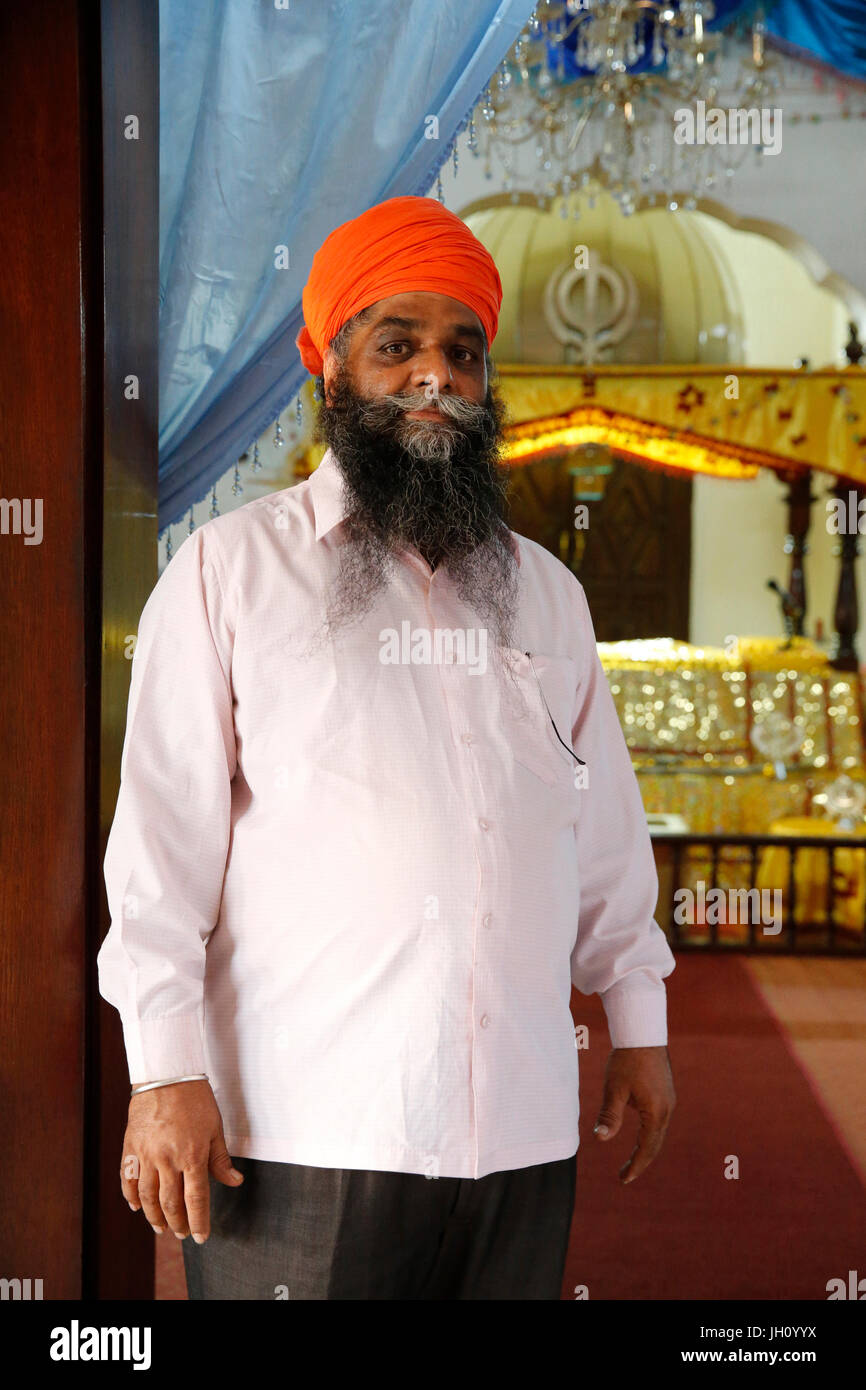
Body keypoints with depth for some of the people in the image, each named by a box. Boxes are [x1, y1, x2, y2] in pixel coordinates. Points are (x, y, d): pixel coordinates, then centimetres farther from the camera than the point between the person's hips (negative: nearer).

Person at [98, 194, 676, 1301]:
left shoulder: (544, 591, 16)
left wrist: (639, 1024, 17)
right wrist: (165, 1069, -9)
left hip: (522, 1129, 4)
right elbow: (162, 829, -3)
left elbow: (605, 826, 19)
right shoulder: (231, 568, 2)